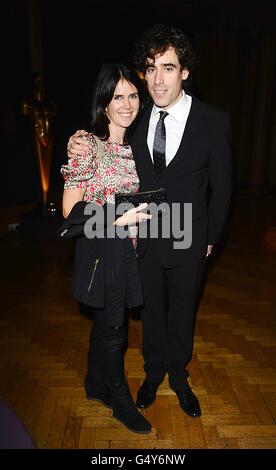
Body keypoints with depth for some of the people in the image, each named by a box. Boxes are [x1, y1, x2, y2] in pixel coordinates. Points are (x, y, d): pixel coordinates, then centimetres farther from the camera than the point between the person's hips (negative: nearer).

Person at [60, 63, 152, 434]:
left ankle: (97, 384, 44)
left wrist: (139, 210, 2)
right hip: (101, 249, -6)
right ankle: (121, 401, 33)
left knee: (106, 321, 21)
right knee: (114, 328, 8)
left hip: (128, 247, 7)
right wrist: (118, 217, -22)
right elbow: (71, 211, -15)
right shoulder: (87, 145, -15)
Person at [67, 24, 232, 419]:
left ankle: (179, 377, 45)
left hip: (188, 242, -1)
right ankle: (154, 373, 46)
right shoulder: (138, 119, -6)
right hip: (145, 238, 2)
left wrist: (211, 236, 0)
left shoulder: (214, 121, -12)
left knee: (183, 314, 18)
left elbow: (222, 186, -4)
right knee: (152, 312, 19)